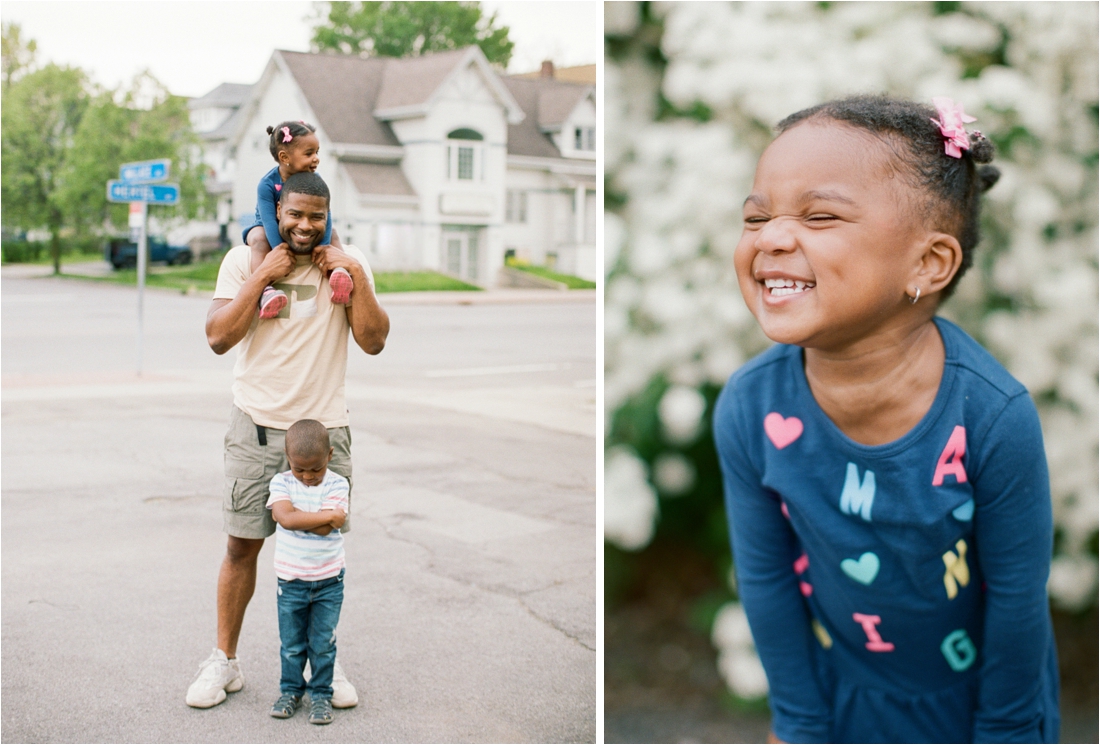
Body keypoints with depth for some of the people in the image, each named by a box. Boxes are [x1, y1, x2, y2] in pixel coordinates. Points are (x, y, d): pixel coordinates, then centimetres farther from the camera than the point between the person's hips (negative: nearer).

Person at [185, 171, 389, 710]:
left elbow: (374, 341, -5)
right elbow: (218, 338, -10)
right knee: (242, 545, 5)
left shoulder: (348, 263, 2)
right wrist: (263, 276, -14)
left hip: (325, 427, 1)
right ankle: (224, 661, 20)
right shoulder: (244, 260, 0)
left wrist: (355, 276, -13)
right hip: (256, 427, -1)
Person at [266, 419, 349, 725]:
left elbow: (325, 530, -21)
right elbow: (286, 517, -25)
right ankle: (291, 690, 29)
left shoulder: (336, 484, -9)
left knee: (323, 643, 7)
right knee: (291, 643, 11)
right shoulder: (281, 482, -7)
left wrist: (294, 516, -17)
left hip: (329, 582, -1)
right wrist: (327, 515, -22)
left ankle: (321, 694, 21)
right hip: (291, 581, 1)